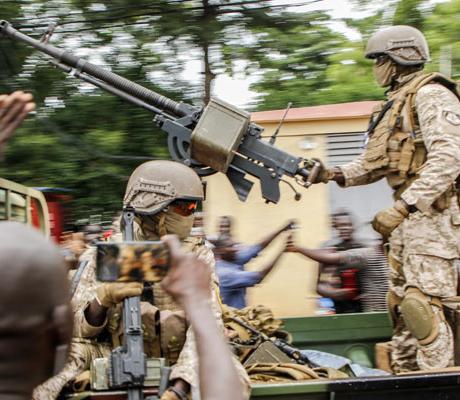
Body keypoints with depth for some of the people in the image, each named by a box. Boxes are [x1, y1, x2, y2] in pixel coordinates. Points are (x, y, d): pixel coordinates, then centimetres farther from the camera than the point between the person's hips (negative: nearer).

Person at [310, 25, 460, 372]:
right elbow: (374, 165, 22)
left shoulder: (431, 96, -11)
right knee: (400, 302, 12)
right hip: (407, 216, 10)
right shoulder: (397, 103, 20)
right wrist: (334, 174, 6)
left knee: (423, 303, -13)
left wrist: (402, 208, -28)